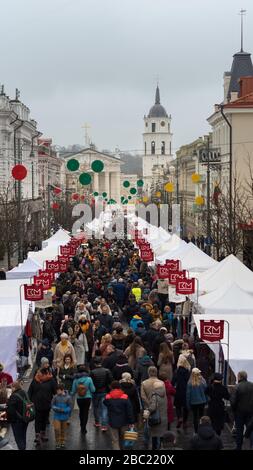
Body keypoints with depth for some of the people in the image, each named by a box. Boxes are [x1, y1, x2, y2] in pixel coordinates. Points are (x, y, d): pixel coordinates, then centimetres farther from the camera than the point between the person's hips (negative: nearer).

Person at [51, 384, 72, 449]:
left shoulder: (67, 397, -10)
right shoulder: (55, 397, -7)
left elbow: (70, 407, -7)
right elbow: (52, 405, -1)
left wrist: (63, 410, -20)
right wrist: (57, 409, -19)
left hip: (64, 417, 0)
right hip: (57, 416, 0)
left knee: (63, 430, 13)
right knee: (57, 429, -7)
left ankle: (62, 442, 29)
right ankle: (57, 443, 8)